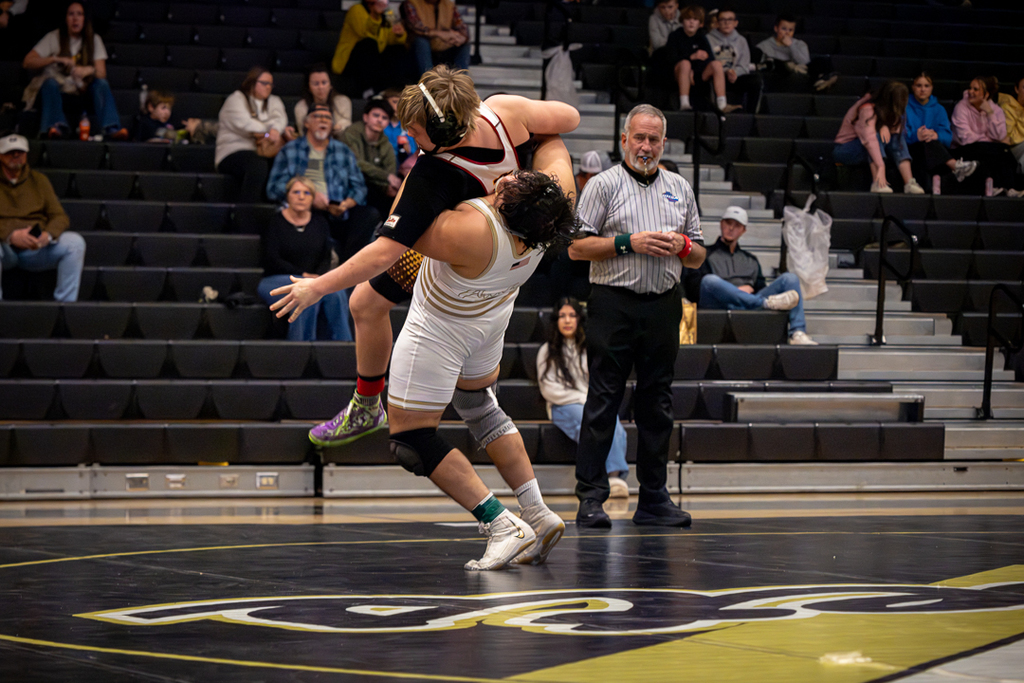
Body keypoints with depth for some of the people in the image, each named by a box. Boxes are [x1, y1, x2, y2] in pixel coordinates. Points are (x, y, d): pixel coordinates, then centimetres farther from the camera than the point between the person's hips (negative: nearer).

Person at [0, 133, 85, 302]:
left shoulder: (39, 180, 17)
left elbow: (60, 217, 9)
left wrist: (48, 235, -15)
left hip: (37, 248, 4)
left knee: (75, 242, -20)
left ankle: (66, 303, -18)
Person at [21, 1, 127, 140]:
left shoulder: (94, 40, 8)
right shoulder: (54, 37, 3)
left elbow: (101, 73, -3)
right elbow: (27, 62, -5)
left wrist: (90, 70, -27)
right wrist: (55, 59, -20)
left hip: (82, 91, 2)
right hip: (57, 90, -1)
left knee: (102, 84, -27)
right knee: (50, 83, -35)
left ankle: (111, 129, -47)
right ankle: (58, 127, -58)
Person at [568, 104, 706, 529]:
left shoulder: (680, 189, 15)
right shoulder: (603, 185, 2)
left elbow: (698, 257, 18)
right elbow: (577, 248, -5)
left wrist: (682, 246, -4)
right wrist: (628, 242, -13)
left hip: (663, 307, 4)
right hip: (614, 306, -4)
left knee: (657, 405, 6)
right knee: (603, 400, -5)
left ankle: (654, 499, 11)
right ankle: (590, 497, -4)